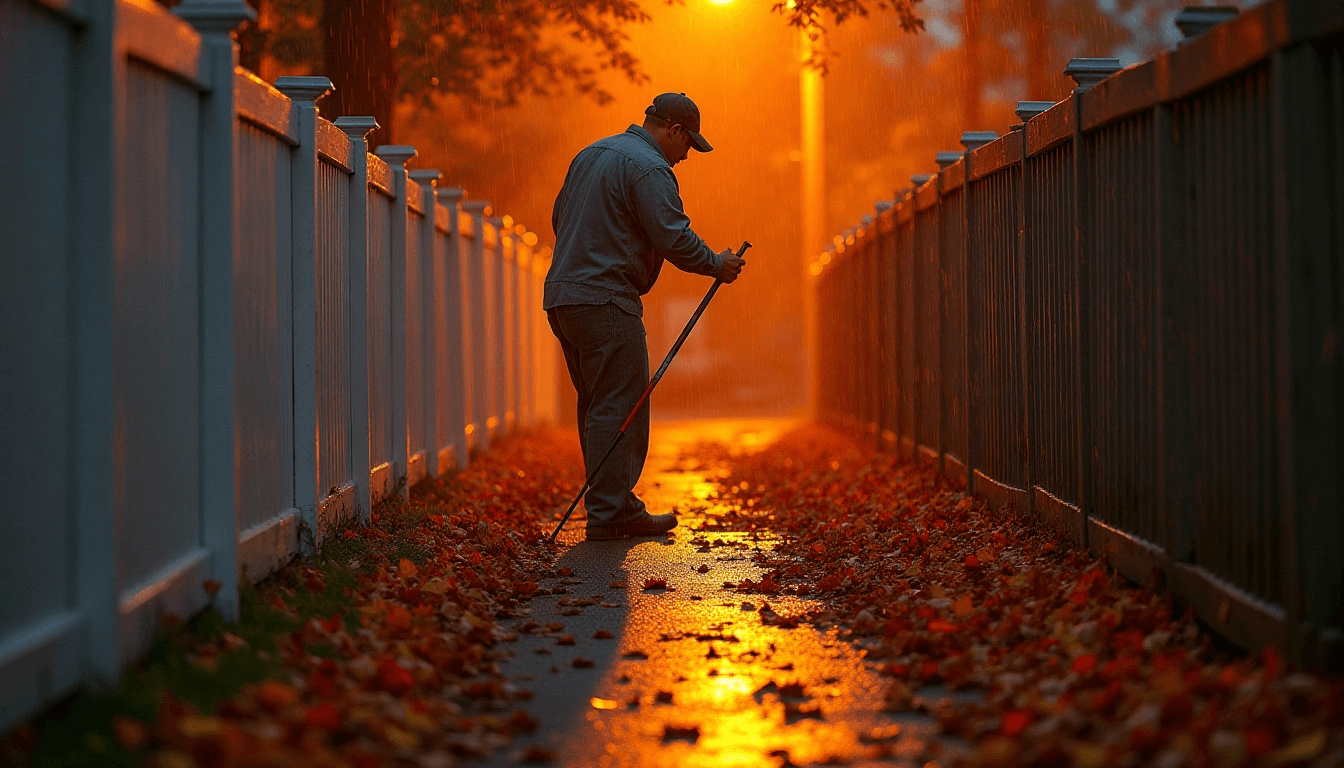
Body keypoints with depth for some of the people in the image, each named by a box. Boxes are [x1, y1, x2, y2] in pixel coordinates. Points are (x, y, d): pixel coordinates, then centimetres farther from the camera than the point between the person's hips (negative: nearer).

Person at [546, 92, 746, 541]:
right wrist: (717, 265, -2)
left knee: (597, 407, 13)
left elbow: (559, 218, 26)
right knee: (619, 408, -7)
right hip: (605, 302, -10)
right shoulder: (649, 168, -11)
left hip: (562, 299, 10)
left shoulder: (590, 154, 19)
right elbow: (675, 239, -16)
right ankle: (610, 516, -8)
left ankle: (617, 508, 17)